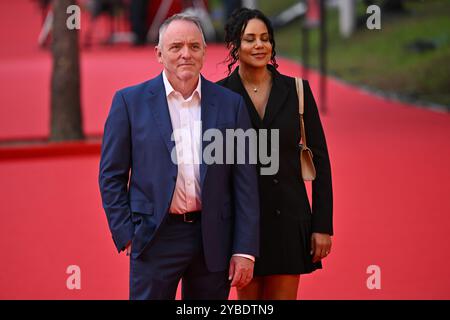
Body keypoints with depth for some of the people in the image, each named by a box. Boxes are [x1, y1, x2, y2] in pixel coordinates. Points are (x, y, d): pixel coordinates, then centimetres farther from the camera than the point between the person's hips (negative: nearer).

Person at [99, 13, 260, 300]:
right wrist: (126, 236, -4)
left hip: (213, 240, 2)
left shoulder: (231, 104, 4)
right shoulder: (130, 101, 1)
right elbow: (111, 175, 4)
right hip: (155, 239, -2)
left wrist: (245, 250, -1)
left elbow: (245, 182, 3)